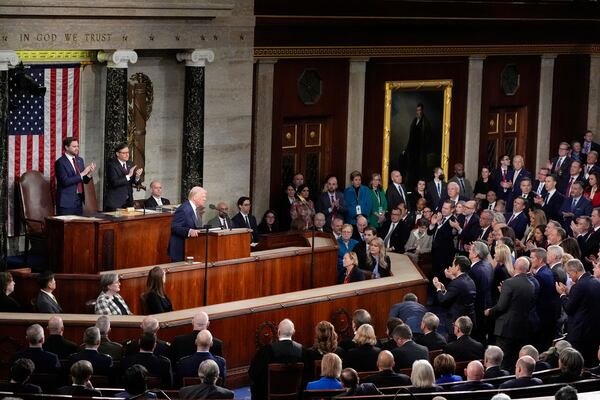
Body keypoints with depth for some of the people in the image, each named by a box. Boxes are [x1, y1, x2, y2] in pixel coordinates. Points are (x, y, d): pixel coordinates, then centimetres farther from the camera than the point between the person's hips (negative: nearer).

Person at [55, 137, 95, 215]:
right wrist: (82, 174, -22)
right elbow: (65, 181, -20)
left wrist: (89, 174, -6)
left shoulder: (80, 160, 12)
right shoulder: (60, 162, -10)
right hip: (66, 201, -7)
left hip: (79, 200, 7)